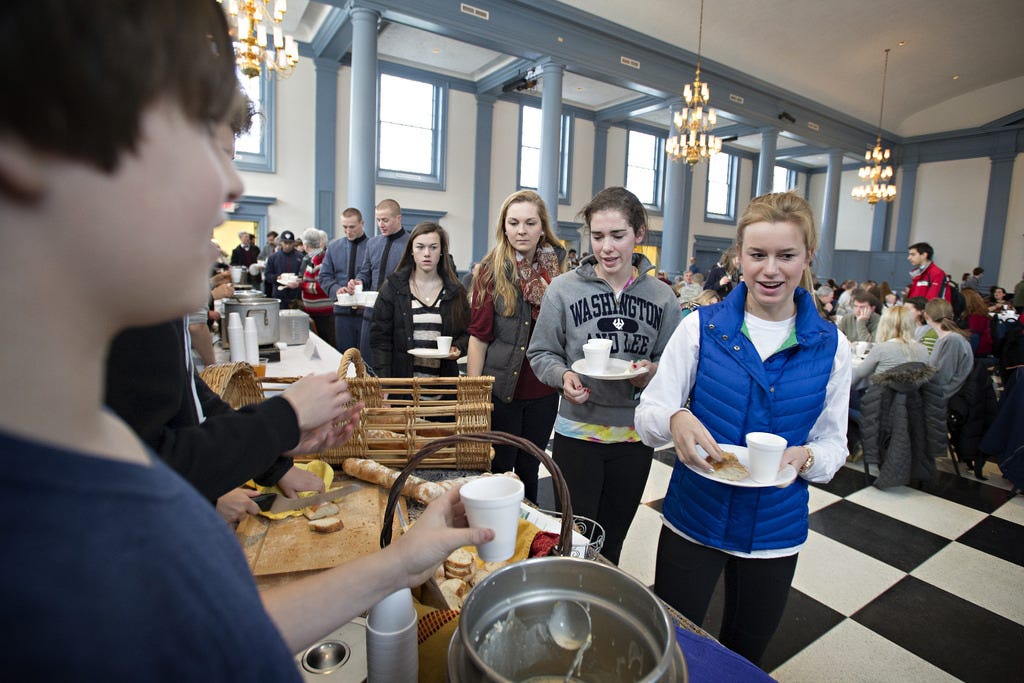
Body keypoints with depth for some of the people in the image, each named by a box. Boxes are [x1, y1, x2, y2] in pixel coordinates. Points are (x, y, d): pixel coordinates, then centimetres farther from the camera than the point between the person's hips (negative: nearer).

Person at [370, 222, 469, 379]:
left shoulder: (455, 291, 5)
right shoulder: (393, 287, 1)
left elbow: (466, 332, 11)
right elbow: (380, 337, -2)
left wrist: (457, 348, -12)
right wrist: (384, 382, -11)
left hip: (443, 378, 1)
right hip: (402, 376, -1)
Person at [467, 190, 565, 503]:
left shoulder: (559, 267, 2)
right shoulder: (492, 270, -5)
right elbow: (479, 336, -6)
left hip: (543, 392, 3)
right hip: (500, 387, -2)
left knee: (529, 469, 19)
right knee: (496, 469, 10)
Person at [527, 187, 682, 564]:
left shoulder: (662, 296, 0)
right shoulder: (564, 288, -7)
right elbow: (541, 352, 0)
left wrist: (652, 373, -15)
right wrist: (563, 375, -20)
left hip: (635, 435, 3)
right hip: (577, 431, -2)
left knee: (612, 540, 20)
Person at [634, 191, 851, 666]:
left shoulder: (830, 346, -4)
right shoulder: (702, 327, -10)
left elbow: (833, 443, 2)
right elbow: (648, 413, -9)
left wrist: (804, 458, -20)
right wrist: (675, 420, -32)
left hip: (775, 532, 2)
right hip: (693, 520, -1)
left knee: (743, 660, 24)